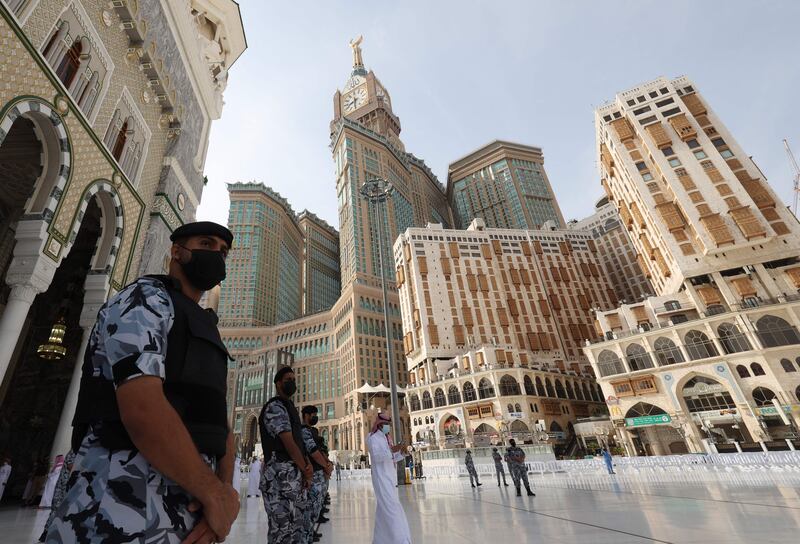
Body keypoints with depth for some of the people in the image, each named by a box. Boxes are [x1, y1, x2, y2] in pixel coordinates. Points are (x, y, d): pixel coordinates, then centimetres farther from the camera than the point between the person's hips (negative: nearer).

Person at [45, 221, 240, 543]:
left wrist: (226, 488, -8)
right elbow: (142, 408, -22)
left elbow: (218, 424, 12)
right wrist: (214, 493, -14)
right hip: (125, 507, -8)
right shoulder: (145, 298, -8)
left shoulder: (207, 339, 18)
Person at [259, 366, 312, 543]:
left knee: (296, 527, 16)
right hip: (281, 475, -10)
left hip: (296, 474, 10)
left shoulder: (290, 408, 19)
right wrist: (306, 470, -8)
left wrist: (308, 466, -3)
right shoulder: (274, 407, -10)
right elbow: (288, 443, -16)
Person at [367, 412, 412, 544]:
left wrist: (400, 452, 1)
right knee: (391, 507, -13)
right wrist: (391, 450, -29)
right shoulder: (373, 437, -8)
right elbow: (376, 456, -20)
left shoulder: (387, 438, 17)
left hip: (390, 477, 8)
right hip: (381, 477, -8)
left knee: (384, 508, 12)